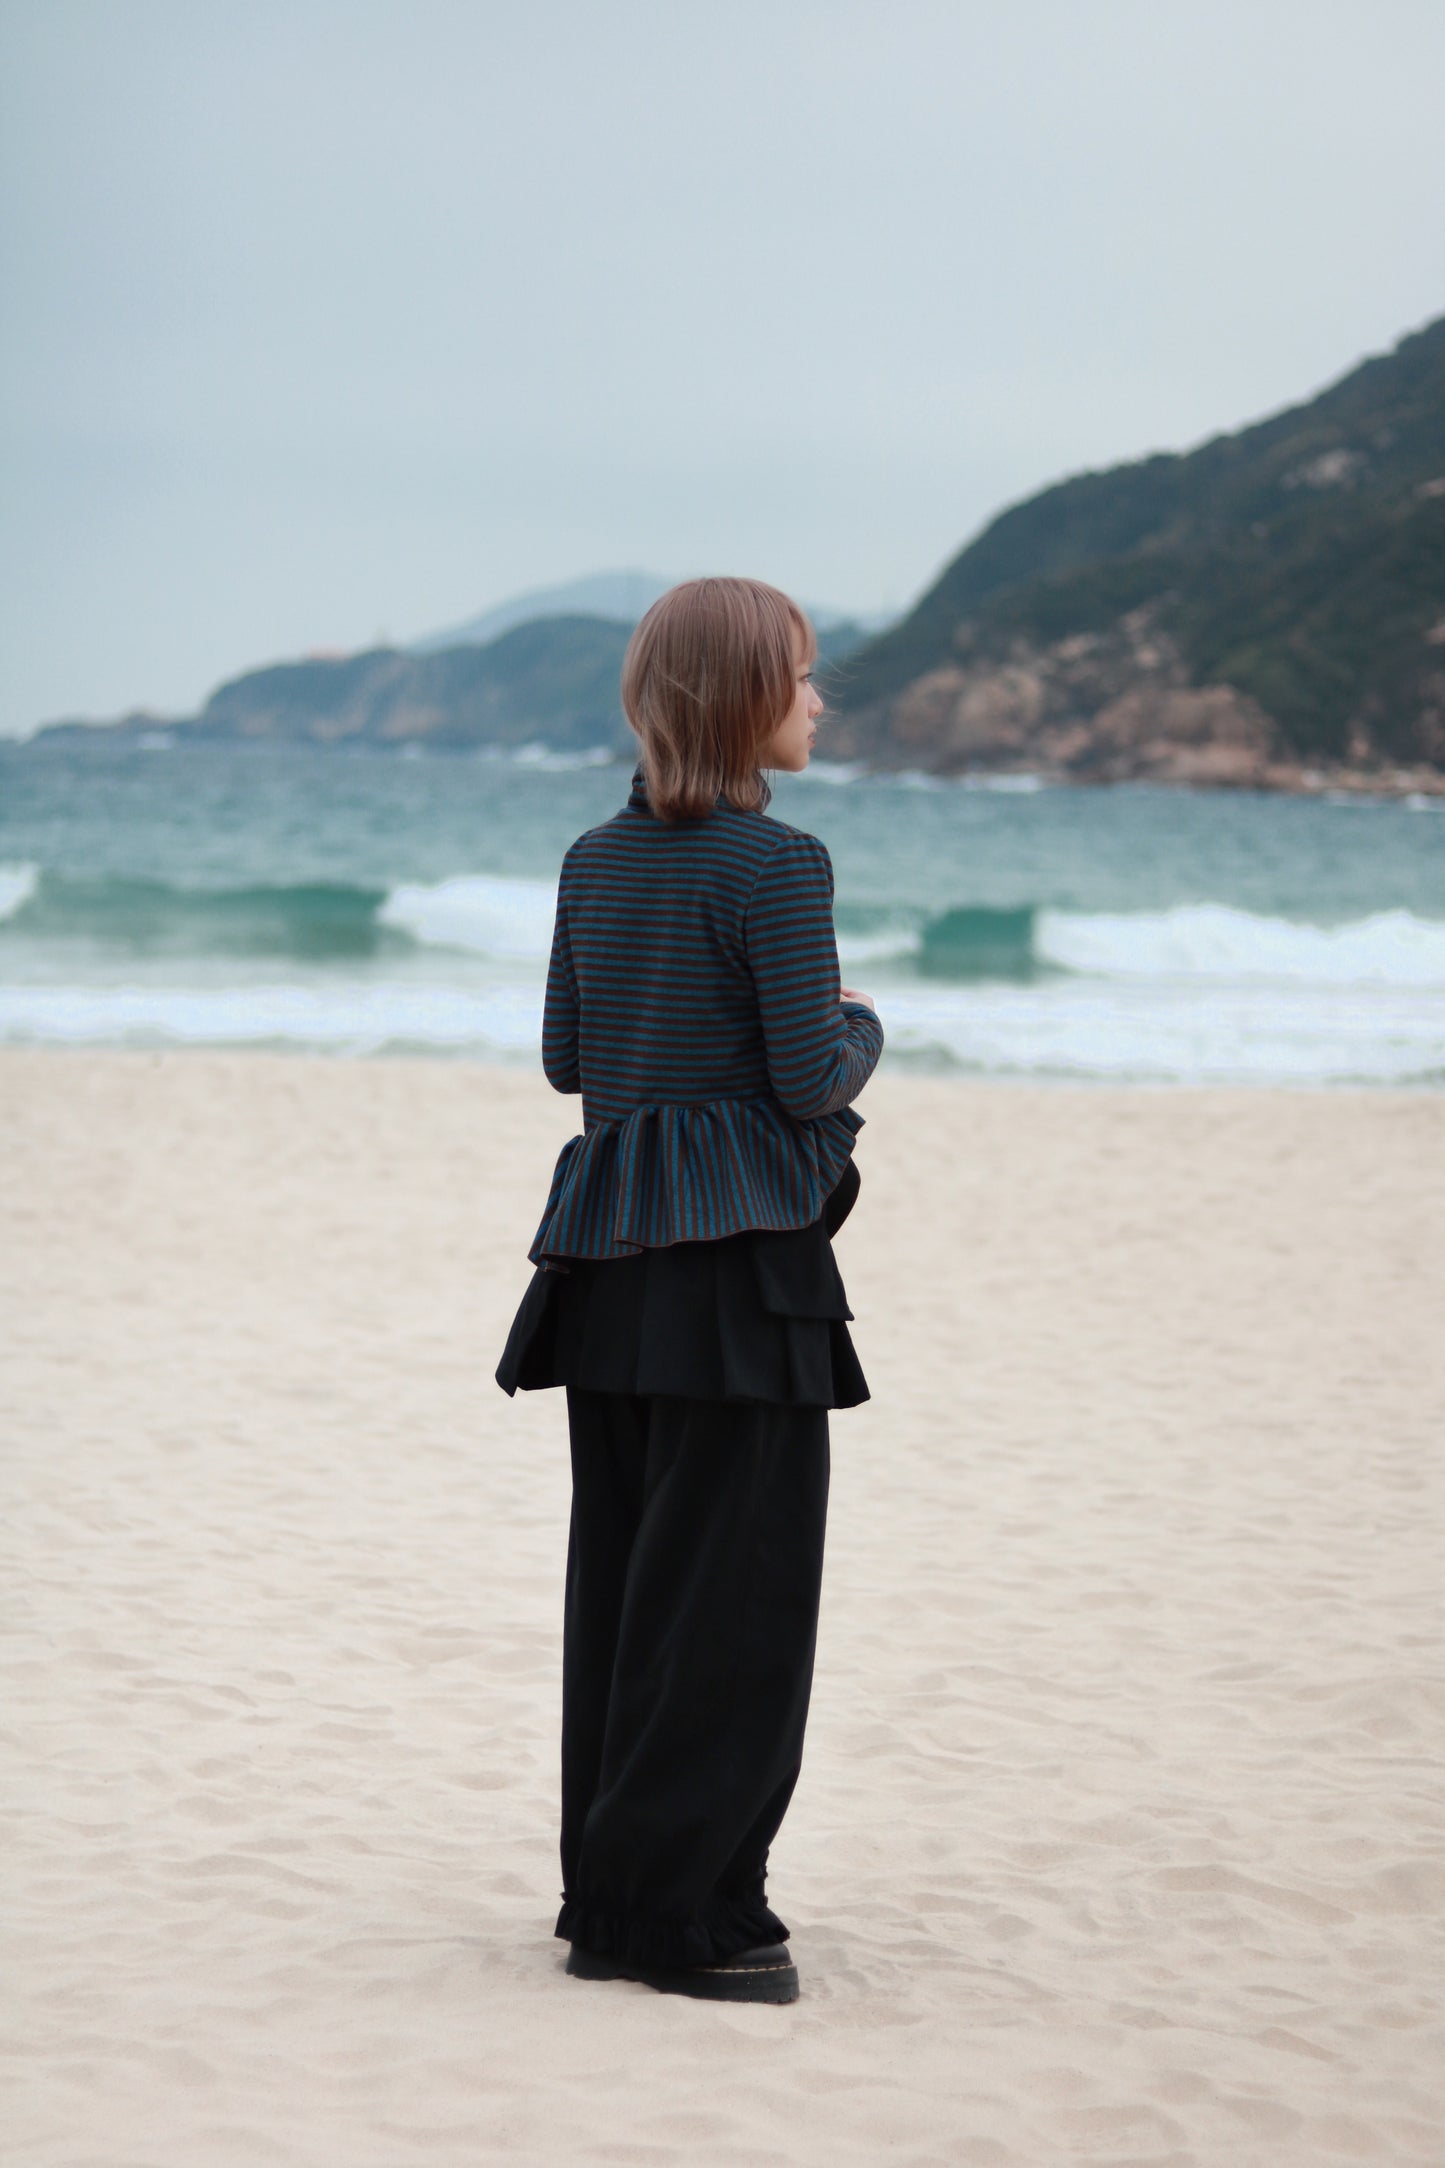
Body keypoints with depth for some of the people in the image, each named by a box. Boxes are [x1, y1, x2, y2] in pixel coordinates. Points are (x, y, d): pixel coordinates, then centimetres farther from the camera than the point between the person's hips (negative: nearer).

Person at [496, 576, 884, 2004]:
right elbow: (810, 1080, -14)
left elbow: (564, 1057, 12)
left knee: (620, 1575, 13)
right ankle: (679, 1913, 0)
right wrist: (858, 1026, 6)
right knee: (734, 1588, -2)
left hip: (608, 1254, 8)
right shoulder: (776, 866, -13)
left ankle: (610, 1896, 19)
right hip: (741, 1257, -8)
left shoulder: (596, 862, 9)